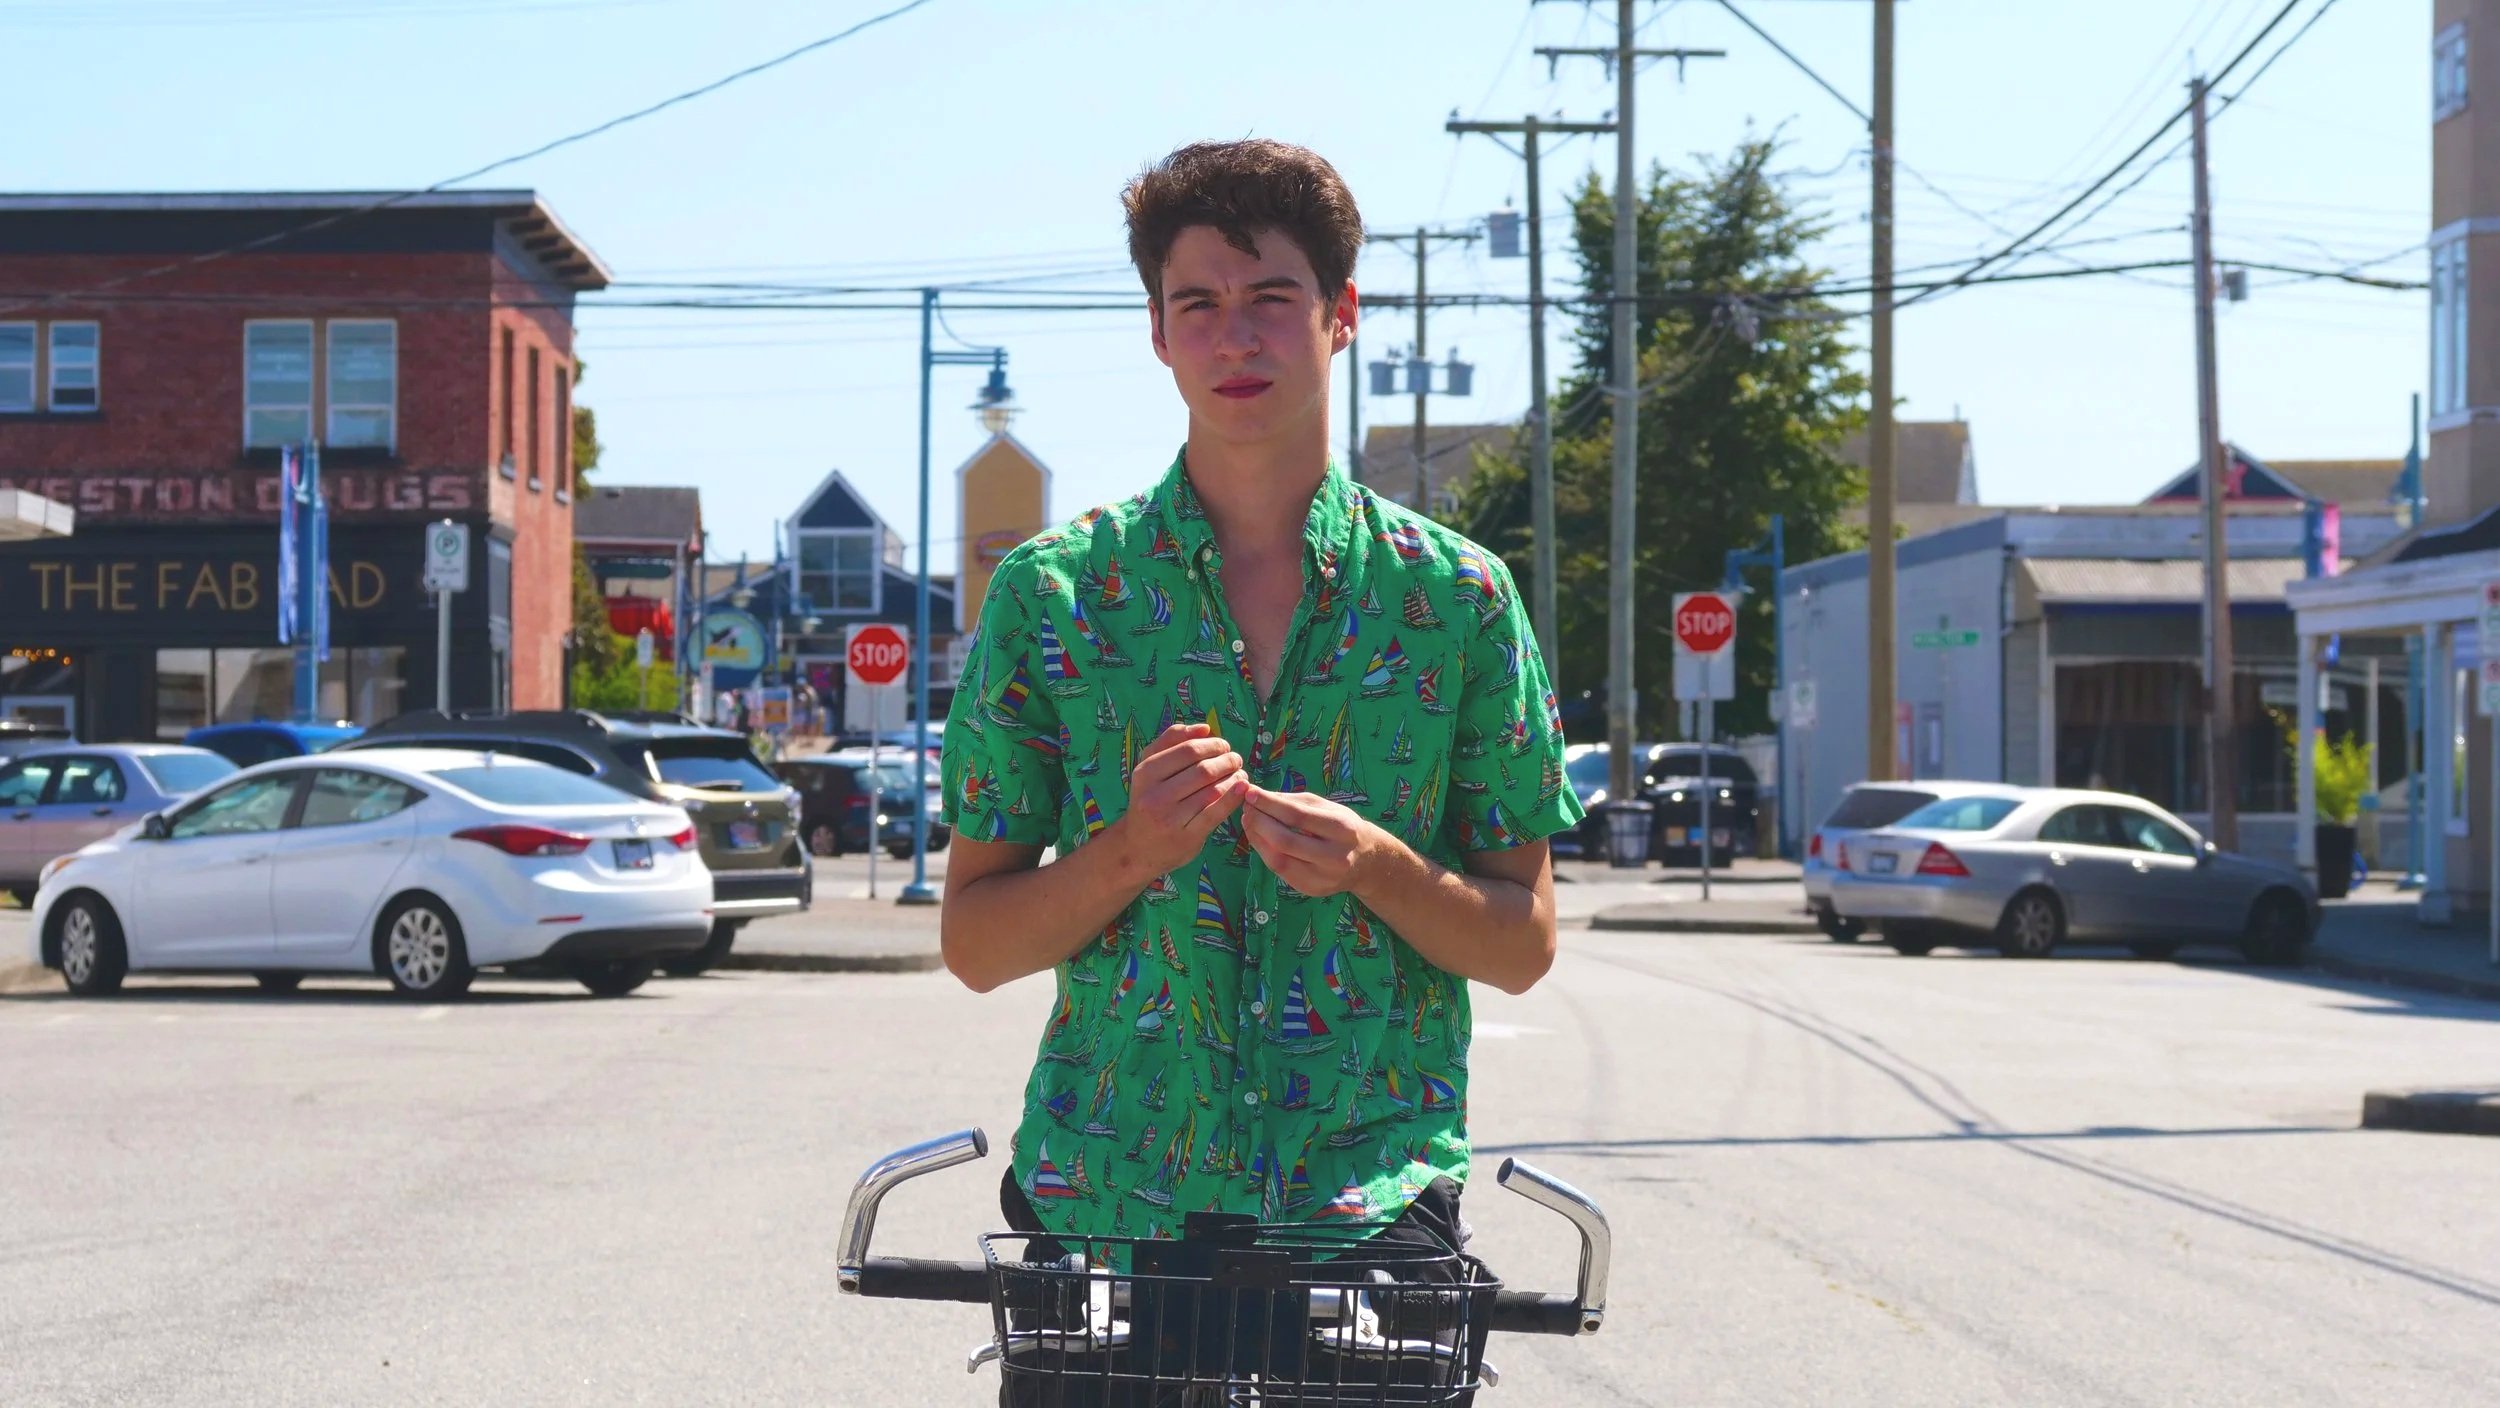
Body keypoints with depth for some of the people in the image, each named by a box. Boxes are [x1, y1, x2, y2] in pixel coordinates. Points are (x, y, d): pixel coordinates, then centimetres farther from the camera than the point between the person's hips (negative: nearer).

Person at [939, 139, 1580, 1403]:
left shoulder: (1457, 597, 5)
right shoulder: (1052, 592, 5)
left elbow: (1524, 945, 8)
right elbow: (976, 942, 6)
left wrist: (1373, 865, -11)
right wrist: (1133, 852, -12)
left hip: (1374, 1199, 0)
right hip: (1106, 1205, 0)